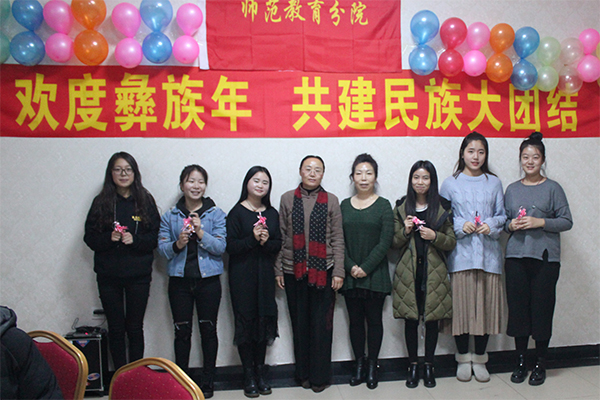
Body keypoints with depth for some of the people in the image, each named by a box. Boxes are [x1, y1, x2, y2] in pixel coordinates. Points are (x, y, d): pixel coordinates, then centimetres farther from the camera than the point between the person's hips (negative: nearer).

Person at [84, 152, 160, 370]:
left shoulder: (145, 200, 1)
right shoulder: (101, 202, 2)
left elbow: (155, 236, 0)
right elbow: (90, 237, 2)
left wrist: (135, 240, -17)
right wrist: (109, 238, -16)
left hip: (139, 275, 0)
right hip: (108, 275, 1)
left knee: (135, 328, 7)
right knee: (116, 328, 8)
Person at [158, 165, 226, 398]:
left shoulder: (215, 214, 1)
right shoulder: (170, 216, 5)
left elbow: (221, 247, -6)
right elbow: (162, 249, 3)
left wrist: (201, 233, -19)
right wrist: (177, 244, -17)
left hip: (208, 280, -1)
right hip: (179, 280, 1)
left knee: (208, 329, 6)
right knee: (182, 331, 6)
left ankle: (208, 381, 19)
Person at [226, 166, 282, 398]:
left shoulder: (272, 213, 8)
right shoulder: (237, 212, -4)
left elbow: (278, 244, 7)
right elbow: (230, 246, -10)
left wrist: (266, 241, -13)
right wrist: (252, 239, -22)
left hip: (265, 275, 4)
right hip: (242, 276, -4)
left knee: (264, 322, 7)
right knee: (245, 323, 1)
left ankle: (260, 372, 20)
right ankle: (249, 375, 14)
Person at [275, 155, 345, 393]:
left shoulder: (331, 201, 3)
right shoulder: (287, 199, 6)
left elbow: (337, 239, 2)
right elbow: (281, 237, 7)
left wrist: (338, 272, -3)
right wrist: (278, 269, 5)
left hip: (323, 272, -1)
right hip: (294, 272, 1)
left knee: (322, 324, 3)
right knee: (299, 323, 9)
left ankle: (320, 376, 18)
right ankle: (303, 373, 24)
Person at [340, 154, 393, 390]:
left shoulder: (383, 206, -1)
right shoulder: (344, 206, 6)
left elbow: (385, 242, -8)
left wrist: (366, 268, -14)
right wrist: (350, 267, -10)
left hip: (375, 275, -2)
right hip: (350, 275, 2)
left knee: (374, 320, 5)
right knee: (355, 320, 9)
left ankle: (372, 366, 18)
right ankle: (359, 365, 21)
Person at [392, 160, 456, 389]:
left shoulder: (443, 208, 3)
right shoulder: (401, 208, 6)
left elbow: (452, 243, 4)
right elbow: (394, 243, 9)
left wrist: (434, 236, -15)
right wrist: (405, 230, -11)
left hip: (434, 273, 0)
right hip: (408, 273, 1)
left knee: (432, 319, 5)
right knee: (410, 320, 4)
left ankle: (429, 366, 21)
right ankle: (413, 366, 18)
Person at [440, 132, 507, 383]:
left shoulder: (494, 183, 10)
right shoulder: (450, 183, 5)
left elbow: (502, 215, 12)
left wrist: (491, 225, -8)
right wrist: (461, 226, -11)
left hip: (488, 252, 2)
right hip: (461, 252, -2)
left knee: (486, 304, 4)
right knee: (461, 305, 0)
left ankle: (480, 359, 20)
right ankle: (463, 359, 17)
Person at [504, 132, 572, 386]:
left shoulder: (552, 188, 2)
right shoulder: (512, 189, 12)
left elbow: (566, 221, -1)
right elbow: (503, 220, 16)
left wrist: (540, 222, -14)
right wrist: (510, 225, -5)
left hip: (545, 258, -2)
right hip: (516, 256, 3)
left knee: (542, 308, -1)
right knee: (518, 308, 3)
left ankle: (540, 363, 14)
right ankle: (520, 362, 17)